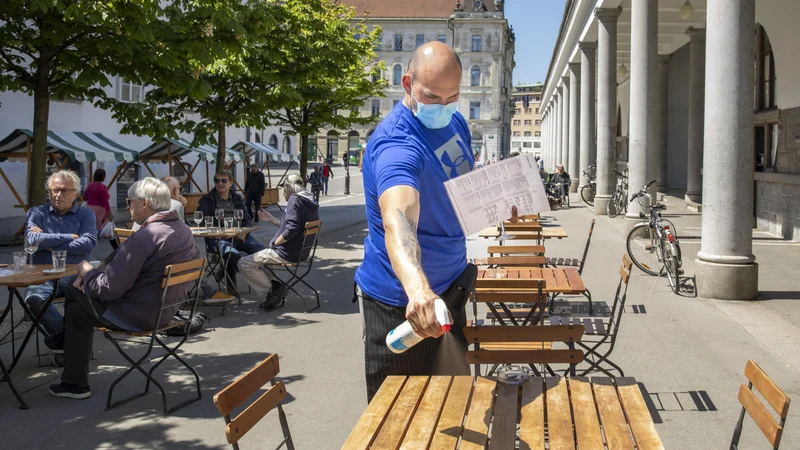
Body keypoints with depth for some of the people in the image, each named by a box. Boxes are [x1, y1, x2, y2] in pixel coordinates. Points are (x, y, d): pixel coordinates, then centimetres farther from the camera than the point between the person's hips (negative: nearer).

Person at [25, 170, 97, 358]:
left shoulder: (86, 214, 13)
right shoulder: (36, 213, 14)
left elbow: (89, 242, -7)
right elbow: (33, 239, -7)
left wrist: (50, 243, -6)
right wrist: (69, 237, -4)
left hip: (75, 274, 0)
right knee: (33, 296, -34)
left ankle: (59, 337, -15)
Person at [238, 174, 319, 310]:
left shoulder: (295, 199, -15)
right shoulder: (311, 203, 12)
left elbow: (291, 229, -27)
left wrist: (274, 243, -14)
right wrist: (271, 220, 19)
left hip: (286, 253, -10)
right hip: (301, 252, 10)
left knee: (243, 264, -4)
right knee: (255, 259, 27)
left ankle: (272, 288, -2)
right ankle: (275, 285, 7)